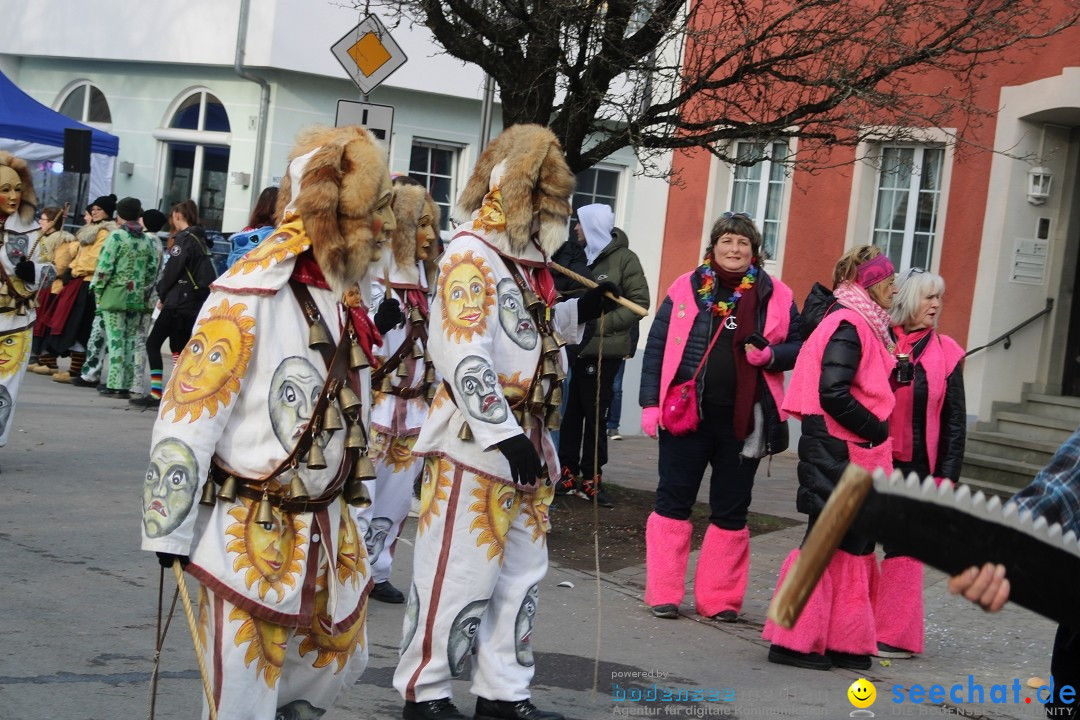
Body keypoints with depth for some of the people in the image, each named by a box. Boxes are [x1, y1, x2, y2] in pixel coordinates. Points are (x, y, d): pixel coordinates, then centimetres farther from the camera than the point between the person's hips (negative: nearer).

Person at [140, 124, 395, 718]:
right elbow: (187, 415, -19)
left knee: (340, 659, 18)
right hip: (250, 535, -8)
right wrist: (170, 532, -16)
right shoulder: (250, 296, -20)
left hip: (325, 529, 8)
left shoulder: (338, 297, 8)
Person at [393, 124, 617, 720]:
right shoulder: (471, 257, -14)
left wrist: (578, 312, 14)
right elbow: (466, 359, -23)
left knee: (520, 574, 13)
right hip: (474, 443, -10)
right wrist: (505, 434, -27)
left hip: (522, 441, 10)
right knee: (460, 575, -4)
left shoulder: (520, 259, 15)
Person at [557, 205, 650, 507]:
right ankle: (568, 473, 13)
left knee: (594, 415, 1)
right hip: (573, 346, 4)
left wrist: (603, 324, -15)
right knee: (570, 413, 5)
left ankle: (591, 478, 9)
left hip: (602, 351, -4)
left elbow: (640, 302, -8)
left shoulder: (623, 258, -3)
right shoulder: (579, 256, 12)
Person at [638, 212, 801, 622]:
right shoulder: (685, 289, 2)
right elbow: (656, 347, 3)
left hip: (743, 420, 1)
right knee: (673, 501, 3)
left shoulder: (776, 296, 3)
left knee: (731, 510, 8)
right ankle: (663, 594, 13)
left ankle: (719, 598, 18)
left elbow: (799, 346, 10)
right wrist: (651, 403, -3)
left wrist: (771, 356, -12)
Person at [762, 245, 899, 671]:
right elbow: (833, 393, -23)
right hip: (837, 453, -10)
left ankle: (842, 641, 19)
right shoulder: (848, 324, -15)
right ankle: (795, 641, 3)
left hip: (855, 455, 10)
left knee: (854, 543, 13)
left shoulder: (858, 324, 16)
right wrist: (878, 432, -15)